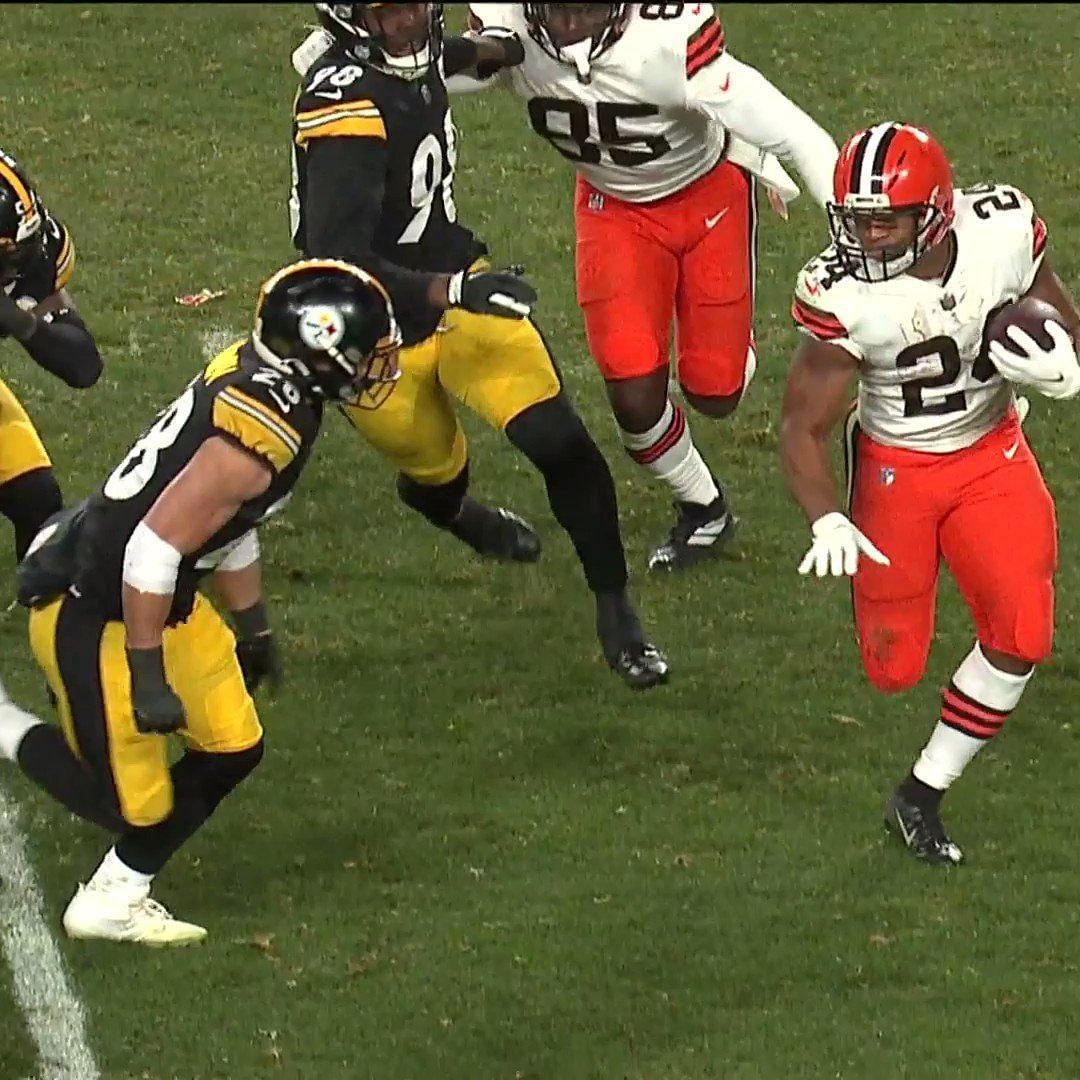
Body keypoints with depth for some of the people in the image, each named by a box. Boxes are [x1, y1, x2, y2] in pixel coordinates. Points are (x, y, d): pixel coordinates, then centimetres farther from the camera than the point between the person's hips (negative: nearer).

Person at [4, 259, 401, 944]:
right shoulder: (260, 438, -29)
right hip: (91, 613, -10)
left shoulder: (253, 380, 0)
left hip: (162, 603, 10)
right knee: (134, 801, -2)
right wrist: (148, 675, -23)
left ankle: (114, 901, 23)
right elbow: (155, 548, -29)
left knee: (232, 749, 13)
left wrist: (254, 628, 26)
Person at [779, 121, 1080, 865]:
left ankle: (923, 796, 4)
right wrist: (827, 523, -33)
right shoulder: (843, 296, -26)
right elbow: (804, 427, -17)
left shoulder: (1003, 230, -20)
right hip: (895, 471, -2)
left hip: (993, 456, 2)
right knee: (897, 670, 4)